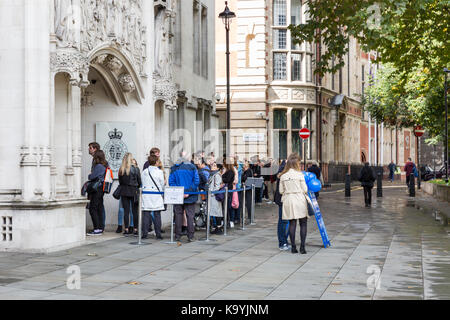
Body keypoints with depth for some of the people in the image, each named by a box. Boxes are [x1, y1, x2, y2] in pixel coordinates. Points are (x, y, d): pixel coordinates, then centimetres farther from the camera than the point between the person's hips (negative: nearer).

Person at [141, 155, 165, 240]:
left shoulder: (144, 172, 6)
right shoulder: (159, 172, -4)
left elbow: (142, 183, 10)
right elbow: (162, 185, 2)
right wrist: (162, 195, 17)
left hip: (146, 197, 3)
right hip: (156, 197, -2)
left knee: (145, 215, 3)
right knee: (157, 215, 2)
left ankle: (145, 233, 0)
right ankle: (158, 234, 2)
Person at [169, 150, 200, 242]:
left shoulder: (174, 168, 0)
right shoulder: (192, 167, -3)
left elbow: (171, 182, -5)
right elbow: (196, 181, -9)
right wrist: (189, 192, -10)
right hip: (190, 197, -1)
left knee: (178, 215, 8)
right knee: (190, 215, 4)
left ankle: (177, 236, 9)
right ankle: (190, 236, 3)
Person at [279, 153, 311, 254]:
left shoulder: (283, 176, 1)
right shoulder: (299, 174, -8)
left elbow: (281, 191, 6)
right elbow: (305, 189, -4)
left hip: (288, 201, 3)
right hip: (299, 200, -3)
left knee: (292, 223, 8)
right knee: (303, 224, 5)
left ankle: (293, 247, 8)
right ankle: (302, 247, 0)